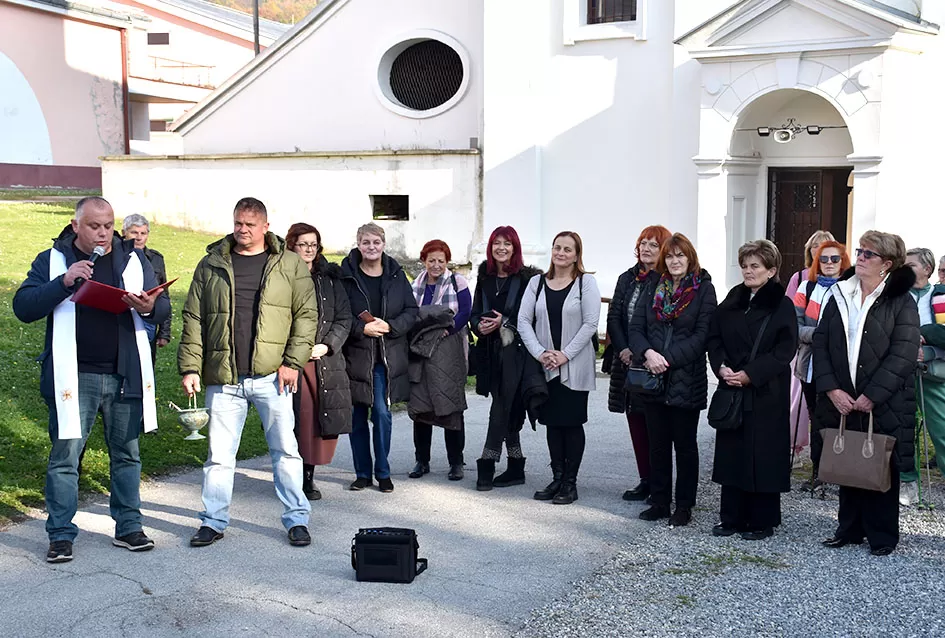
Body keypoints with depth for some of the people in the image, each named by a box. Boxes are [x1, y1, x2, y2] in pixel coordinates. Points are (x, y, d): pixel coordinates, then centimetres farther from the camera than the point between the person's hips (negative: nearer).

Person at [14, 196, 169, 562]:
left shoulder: (133, 259, 7)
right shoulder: (52, 261, 2)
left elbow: (163, 308, 4)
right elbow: (23, 307, -8)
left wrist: (149, 307, -20)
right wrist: (64, 282, -21)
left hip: (125, 377, 2)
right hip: (74, 379, -2)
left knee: (127, 453, 10)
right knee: (64, 456, 0)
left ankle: (128, 528, 21)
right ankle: (61, 535, 11)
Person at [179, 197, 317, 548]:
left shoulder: (290, 264, 5)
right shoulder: (211, 264, 9)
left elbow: (306, 315, 3)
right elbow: (193, 319, 8)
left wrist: (293, 361, -7)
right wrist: (190, 367, 1)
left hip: (271, 376, -1)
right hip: (223, 378, 2)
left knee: (285, 449, 4)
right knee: (219, 454, 7)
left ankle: (297, 519, 16)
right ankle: (213, 522, 20)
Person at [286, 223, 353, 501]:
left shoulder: (329, 278, 12)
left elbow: (344, 318, 8)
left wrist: (326, 345, -5)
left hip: (325, 360, 3)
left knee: (321, 419, 2)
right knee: (295, 418, -6)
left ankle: (308, 476, 14)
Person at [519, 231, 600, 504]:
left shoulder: (586, 282, -3)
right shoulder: (537, 282, 7)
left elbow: (590, 323, -10)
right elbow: (523, 321, 2)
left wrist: (565, 354, -15)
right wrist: (540, 353, -10)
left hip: (575, 366, -4)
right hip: (546, 367, 4)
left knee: (572, 422, 1)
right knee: (553, 422, 9)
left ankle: (570, 482, 9)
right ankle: (557, 478, 19)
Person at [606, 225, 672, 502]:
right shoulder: (627, 279, 13)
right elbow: (614, 317, 8)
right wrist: (623, 350, -6)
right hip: (628, 362, 6)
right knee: (636, 421, 9)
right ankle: (645, 481, 18)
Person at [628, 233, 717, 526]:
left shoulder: (704, 289, -3)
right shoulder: (654, 288, 10)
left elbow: (702, 335, -10)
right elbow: (636, 328, 4)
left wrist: (668, 359, -17)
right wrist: (647, 353, -15)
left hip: (686, 380, -4)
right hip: (653, 379, 4)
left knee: (685, 444, 5)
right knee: (658, 444, 11)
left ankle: (684, 506, 15)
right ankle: (659, 502, 20)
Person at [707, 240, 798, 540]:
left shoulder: (782, 305, -6)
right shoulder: (732, 301, 10)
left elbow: (785, 350, -12)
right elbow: (714, 338, 10)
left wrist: (750, 374, -17)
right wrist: (722, 367, -8)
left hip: (766, 394, -5)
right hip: (731, 390, 5)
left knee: (763, 454, -1)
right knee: (731, 451, 8)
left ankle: (762, 520, 10)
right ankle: (732, 517, 17)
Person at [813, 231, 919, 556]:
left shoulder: (901, 302, -6)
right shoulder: (840, 295, 7)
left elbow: (903, 355, -13)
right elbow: (820, 342, 3)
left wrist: (871, 397, -17)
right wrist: (831, 388, -8)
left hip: (884, 405, -4)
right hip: (843, 403, 4)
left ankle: (882, 536, 17)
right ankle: (849, 529, 24)